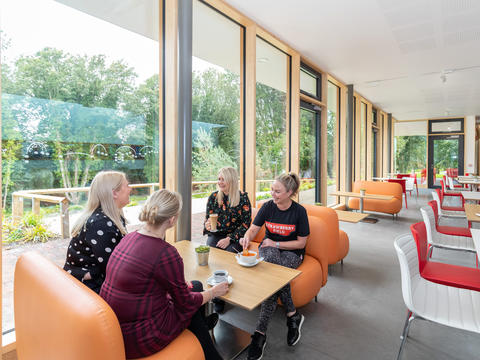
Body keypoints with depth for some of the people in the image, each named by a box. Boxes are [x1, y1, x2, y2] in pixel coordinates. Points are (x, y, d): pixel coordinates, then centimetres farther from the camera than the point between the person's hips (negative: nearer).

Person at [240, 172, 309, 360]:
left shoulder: (299, 211, -12)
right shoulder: (267, 207, -5)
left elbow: (301, 243, -7)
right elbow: (253, 229, -3)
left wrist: (276, 244, -16)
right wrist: (247, 237, -27)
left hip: (291, 253, -2)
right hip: (268, 248, 2)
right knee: (272, 257, -34)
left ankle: (260, 332, -18)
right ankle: (293, 315, -20)